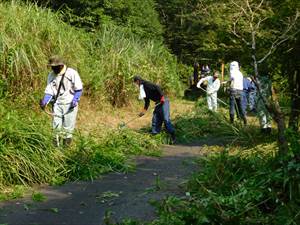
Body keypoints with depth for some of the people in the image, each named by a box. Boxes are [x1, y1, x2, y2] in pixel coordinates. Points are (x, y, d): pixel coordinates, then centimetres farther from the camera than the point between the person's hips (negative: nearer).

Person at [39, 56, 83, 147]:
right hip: (57, 104, 3)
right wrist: (44, 101, -14)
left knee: (68, 127, 1)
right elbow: (49, 91, 1)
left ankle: (66, 145, 13)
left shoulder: (72, 73, -10)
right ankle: (56, 145, 16)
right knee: (56, 126, 2)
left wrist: (75, 100, -16)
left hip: (70, 105, -3)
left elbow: (79, 89, -5)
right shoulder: (51, 75, 2)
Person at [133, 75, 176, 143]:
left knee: (166, 119, -13)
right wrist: (144, 111, 20)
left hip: (163, 102, -10)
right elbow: (147, 101, 21)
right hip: (158, 103, 10)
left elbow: (157, 87, -23)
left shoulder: (147, 84, -11)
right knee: (155, 120, 8)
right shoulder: (142, 89, 16)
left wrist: (162, 97, -25)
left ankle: (173, 136, -12)